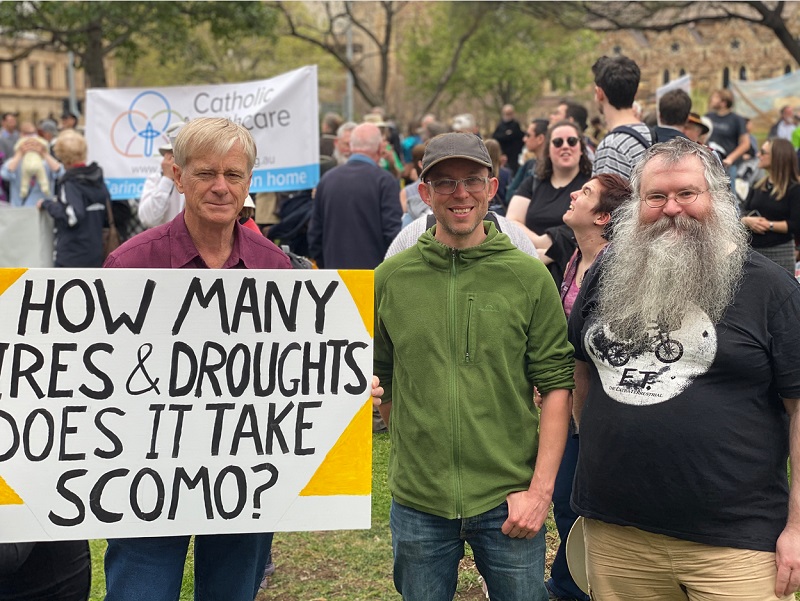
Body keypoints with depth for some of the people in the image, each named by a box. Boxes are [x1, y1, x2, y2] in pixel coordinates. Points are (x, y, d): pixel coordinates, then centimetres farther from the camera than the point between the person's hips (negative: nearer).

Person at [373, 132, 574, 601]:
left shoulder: (530, 276, -2)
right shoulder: (391, 278, 1)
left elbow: (556, 384, -3)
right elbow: (382, 378, 10)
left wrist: (541, 488, -8)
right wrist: (416, 449, 7)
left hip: (510, 502, -1)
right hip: (417, 504, 1)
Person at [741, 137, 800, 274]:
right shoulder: (758, 185, 13)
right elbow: (742, 214, 8)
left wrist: (769, 225, -17)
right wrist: (747, 221, -13)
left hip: (779, 253, -6)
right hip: (752, 250, 6)